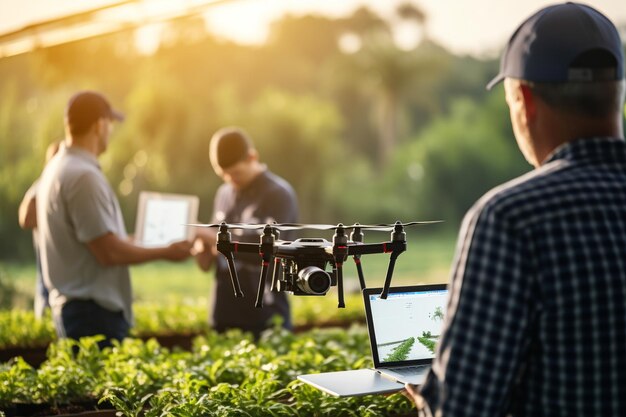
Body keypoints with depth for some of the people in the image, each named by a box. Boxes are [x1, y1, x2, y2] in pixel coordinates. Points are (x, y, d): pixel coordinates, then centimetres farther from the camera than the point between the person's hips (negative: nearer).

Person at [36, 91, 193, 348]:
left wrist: (132, 243, 27)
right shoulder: (83, 176, -19)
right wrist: (166, 253, -8)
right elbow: (109, 252, -20)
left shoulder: (58, 168, 12)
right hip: (92, 311, -10)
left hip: (72, 305, 10)